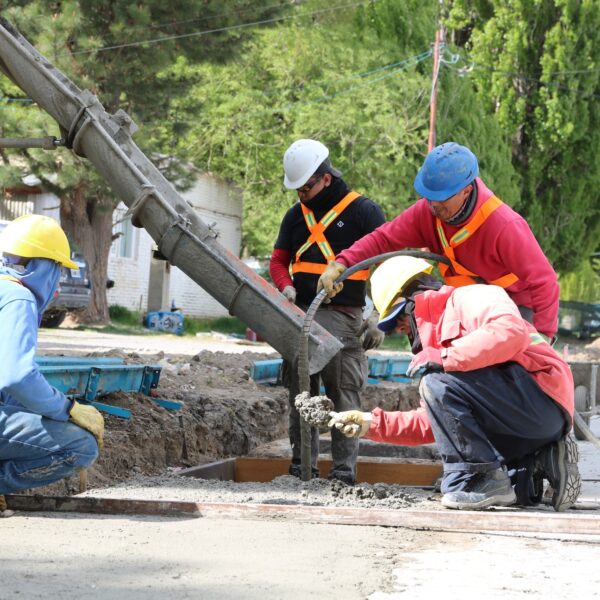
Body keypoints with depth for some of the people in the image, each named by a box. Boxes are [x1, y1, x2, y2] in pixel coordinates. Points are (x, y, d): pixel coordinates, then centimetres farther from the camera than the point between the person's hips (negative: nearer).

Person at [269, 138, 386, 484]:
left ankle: (344, 474, -3)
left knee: (344, 399, -5)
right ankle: (302, 469, 13)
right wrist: (286, 287, -3)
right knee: (301, 398, 7)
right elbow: (279, 260, 21)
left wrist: (378, 317, -12)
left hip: (343, 319, -6)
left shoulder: (363, 211, -3)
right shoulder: (296, 216, 15)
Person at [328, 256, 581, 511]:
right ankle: (543, 464, 7)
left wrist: (442, 358, -20)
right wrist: (372, 423, 19)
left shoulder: (470, 298, -1)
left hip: (541, 398, -10)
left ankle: (484, 481, -17)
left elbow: (511, 331, -24)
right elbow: (432, 422, 25)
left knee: (439, 385, -21)